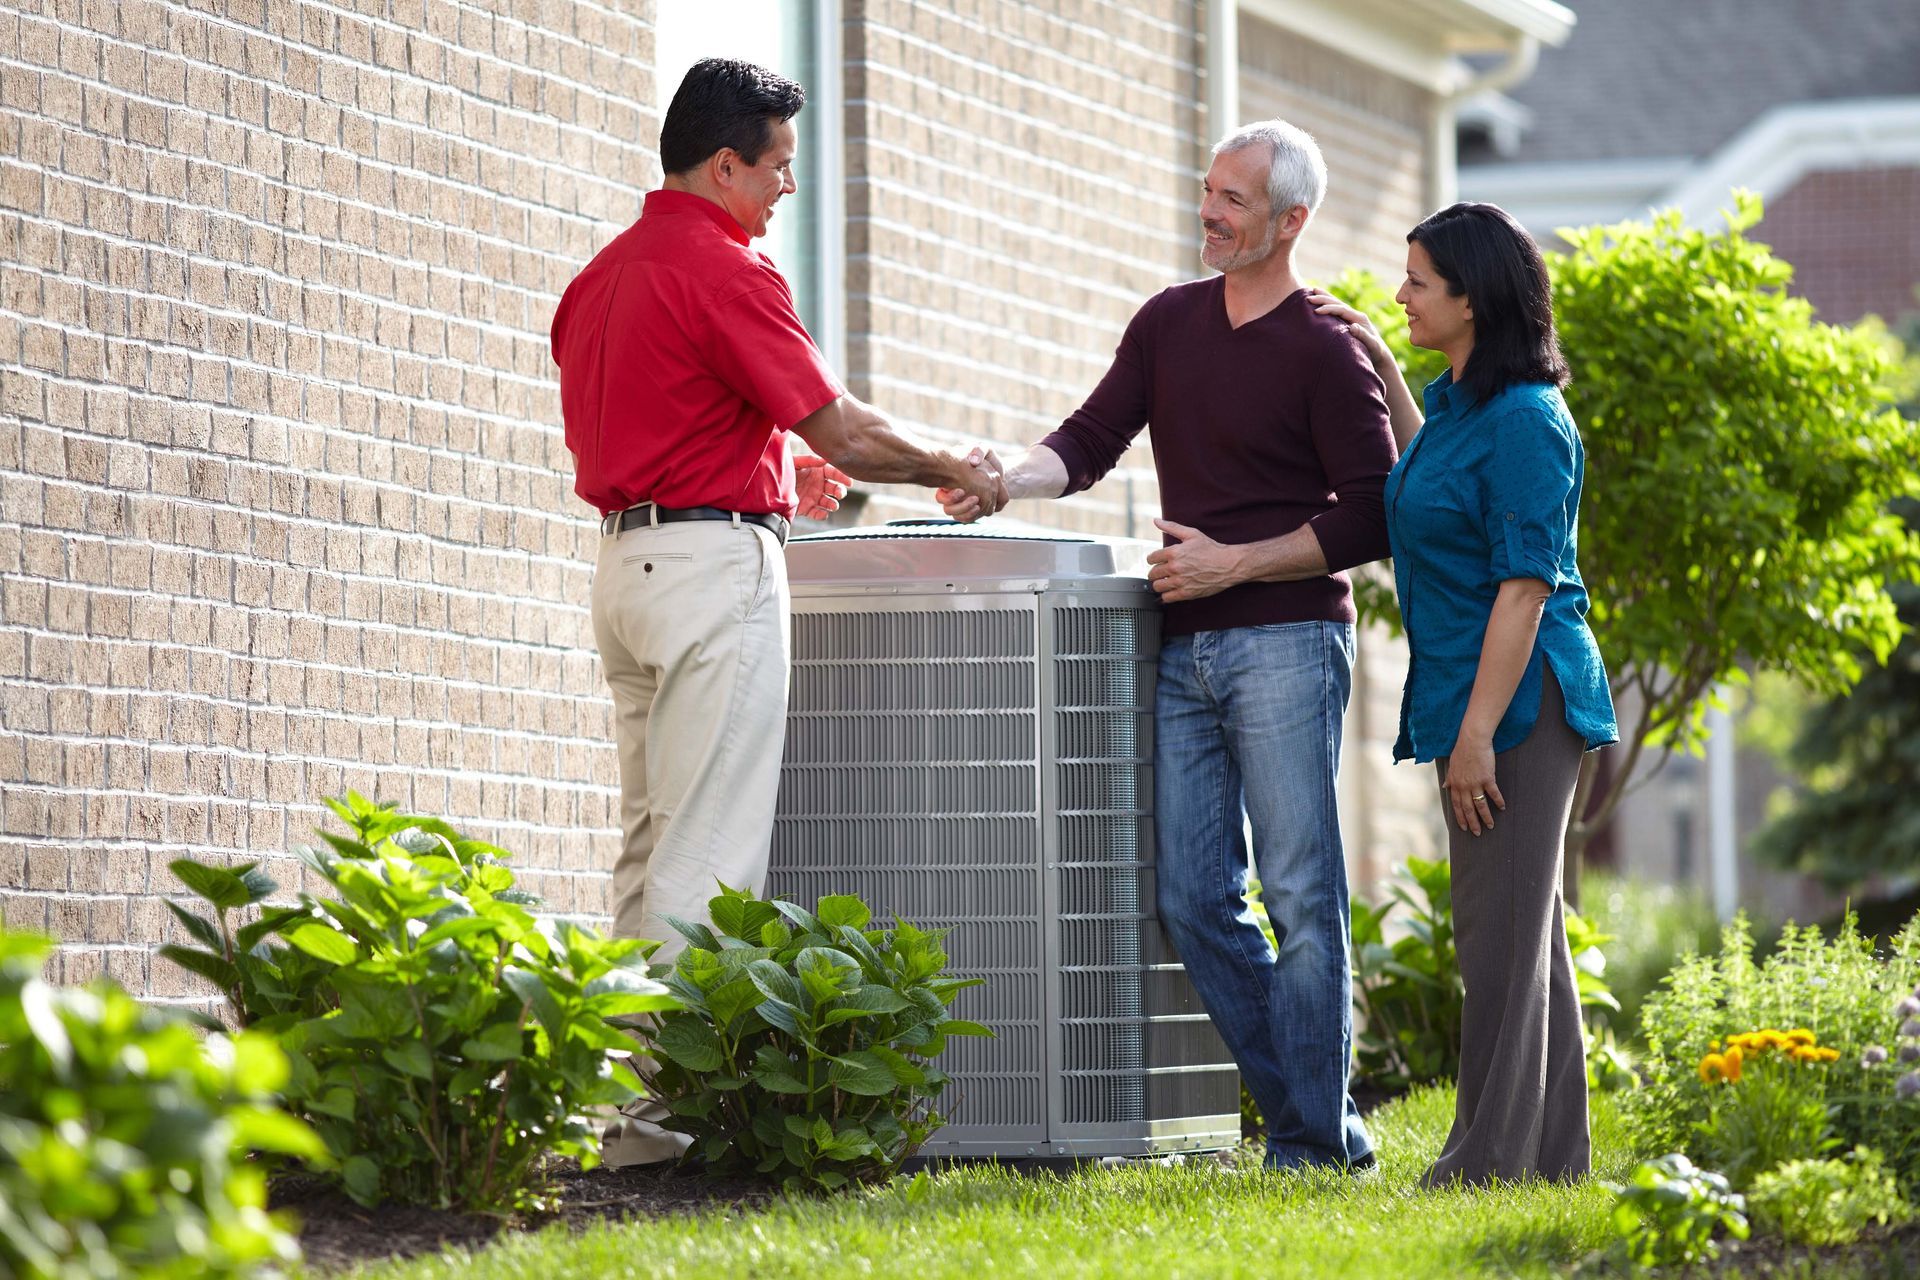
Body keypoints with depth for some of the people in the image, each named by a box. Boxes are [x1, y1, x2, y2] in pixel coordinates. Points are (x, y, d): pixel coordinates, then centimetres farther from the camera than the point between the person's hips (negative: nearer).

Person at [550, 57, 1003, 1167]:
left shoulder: (603, 276, 16)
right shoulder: (722, 271, -12)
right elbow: (839, 426, -13)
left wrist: (769, 471, 24)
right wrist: (955, 472, 2)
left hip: (627, 557, 9)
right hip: (716, 562, -9)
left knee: (654, 840, 10)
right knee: (708, 855, -9)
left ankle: (632, 1101, 9)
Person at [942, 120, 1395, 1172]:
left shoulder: (1326, 353, -4)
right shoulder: (1170, 324, 14)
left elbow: (1367, 520, -7)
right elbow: (1092, 439, 11)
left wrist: (1234, 562, -13)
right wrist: (1008, 478, -9)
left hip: (1285, 640, -6)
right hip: (1185, 650, 6)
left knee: (1300, 894, -7)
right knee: (1193, 898, 2)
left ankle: (1316, 1139, -5)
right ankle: (1300, 1108, 10)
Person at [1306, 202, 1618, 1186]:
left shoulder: (1523, 422, -16)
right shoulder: (1457, 400, 13)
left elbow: (1525, 587, -21)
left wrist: (1478, 733, -23)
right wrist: (1380, 364, 32)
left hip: (1521, 697, -10)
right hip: (1476, 695, 10)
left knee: (1504, 928, -7)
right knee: (1520, 928, 13)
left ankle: (1494, 1159, -4)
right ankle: (1552, 1156, 18)